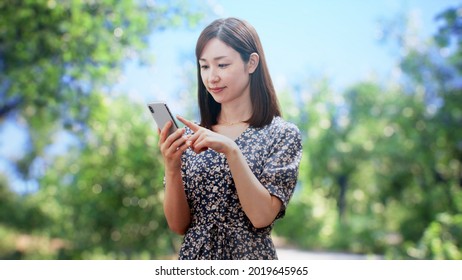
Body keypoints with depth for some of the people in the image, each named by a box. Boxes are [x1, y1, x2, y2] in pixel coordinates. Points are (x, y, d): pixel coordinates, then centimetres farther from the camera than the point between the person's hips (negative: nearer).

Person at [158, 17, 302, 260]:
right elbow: (179, 225, -2)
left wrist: (231, 151, -25)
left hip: (249, 256, -2)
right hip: (194, 255, 3)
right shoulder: (192, 136, 0)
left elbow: (262, 217, -17)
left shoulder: (282, 135, -7)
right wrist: (172, 168, -17)